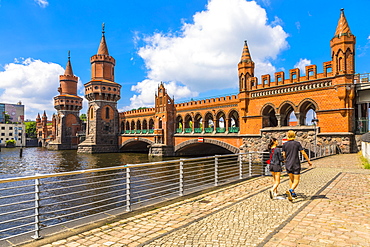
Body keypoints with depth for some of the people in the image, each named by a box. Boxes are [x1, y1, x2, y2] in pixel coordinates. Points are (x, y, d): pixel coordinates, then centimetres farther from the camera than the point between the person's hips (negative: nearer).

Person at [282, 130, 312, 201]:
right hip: (296, 164, -3)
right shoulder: (297, 143, -4)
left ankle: (293, 193, 24)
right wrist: (308, 161, 6)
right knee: (296, 180, 1)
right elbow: (303, 153, -5)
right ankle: (290, 190, -23)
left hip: (288, 164, 3)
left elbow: (284, 155, 2)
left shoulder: (285, 144, 0)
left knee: (291, 179, 19)